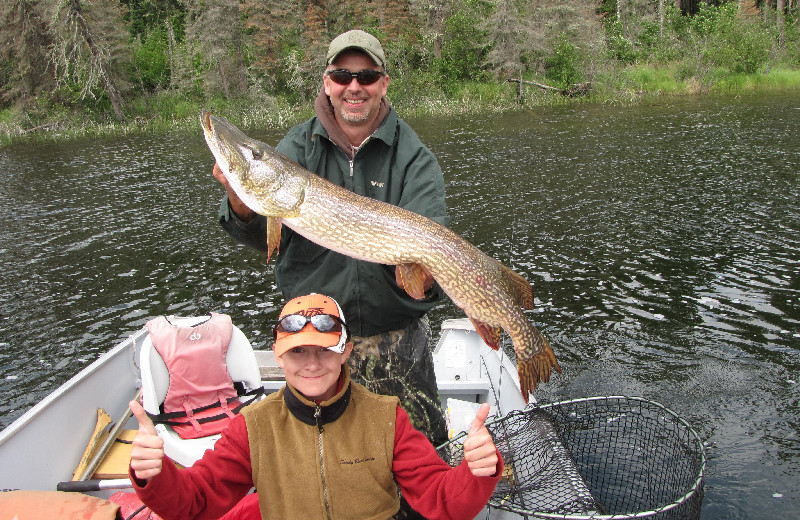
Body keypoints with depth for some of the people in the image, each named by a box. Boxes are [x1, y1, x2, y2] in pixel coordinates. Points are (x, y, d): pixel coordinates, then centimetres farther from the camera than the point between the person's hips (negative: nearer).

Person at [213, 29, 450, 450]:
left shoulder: (413, 157, -6)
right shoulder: (299, 146, -1)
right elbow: (262, 236, -11)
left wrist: (425, 274, -38)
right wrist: (240, 200, -32)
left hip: (397, 340, -1)